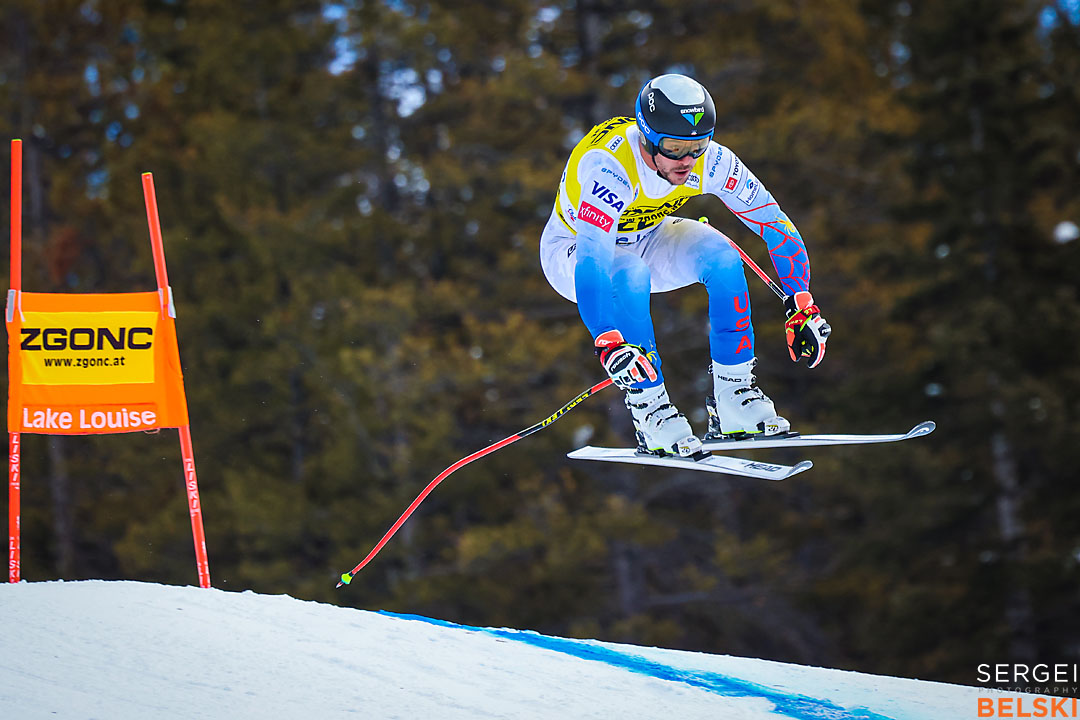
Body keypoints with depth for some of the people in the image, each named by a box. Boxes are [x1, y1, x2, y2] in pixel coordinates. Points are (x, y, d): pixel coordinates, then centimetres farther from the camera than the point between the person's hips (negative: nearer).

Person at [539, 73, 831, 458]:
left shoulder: (710, 161, -24)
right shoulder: (608, 164, -39)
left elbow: (775, 224, -18)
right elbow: (592, 259, -48)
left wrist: (803, 308, -24)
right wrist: (609, 344, -58)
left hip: (644, 237, 4)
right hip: (573, 249, -4)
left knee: (720, 254, -24)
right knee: (631, 275, -37)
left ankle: (733, 397, -13)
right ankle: (649, 412, -23)